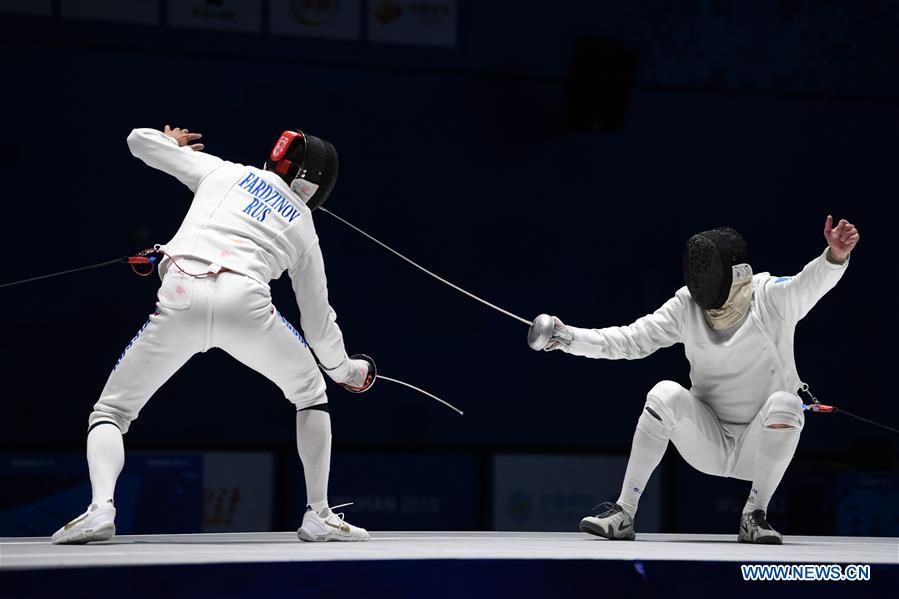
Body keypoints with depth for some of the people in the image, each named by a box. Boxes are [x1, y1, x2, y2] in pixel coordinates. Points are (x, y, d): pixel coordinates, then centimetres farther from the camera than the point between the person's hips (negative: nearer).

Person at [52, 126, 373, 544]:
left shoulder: (222, 171, 28)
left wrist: (171, 144, 54)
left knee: (111, 412, 15)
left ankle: (100, 509, -14)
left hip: (181, 298, 0)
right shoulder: (304, 229, 29)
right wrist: (345, 370, 55)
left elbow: (139, 140, 30)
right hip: (245, 304, 0)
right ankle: (318, 515, 20)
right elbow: (318, 324, 36)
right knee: (310, 393, 29)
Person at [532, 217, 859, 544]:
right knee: (666, 394, -27)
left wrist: (835, 256, -58)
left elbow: (810, 284, -36)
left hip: (763, 445, -2)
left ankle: (754, 516, -17)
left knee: (785, 403, -35)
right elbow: (629, 341, -5)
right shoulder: (687, 305, -8)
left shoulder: (770, 296, -17)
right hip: (709, 439, 2)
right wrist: (567, 337, -18)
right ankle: (623, 513, -21)